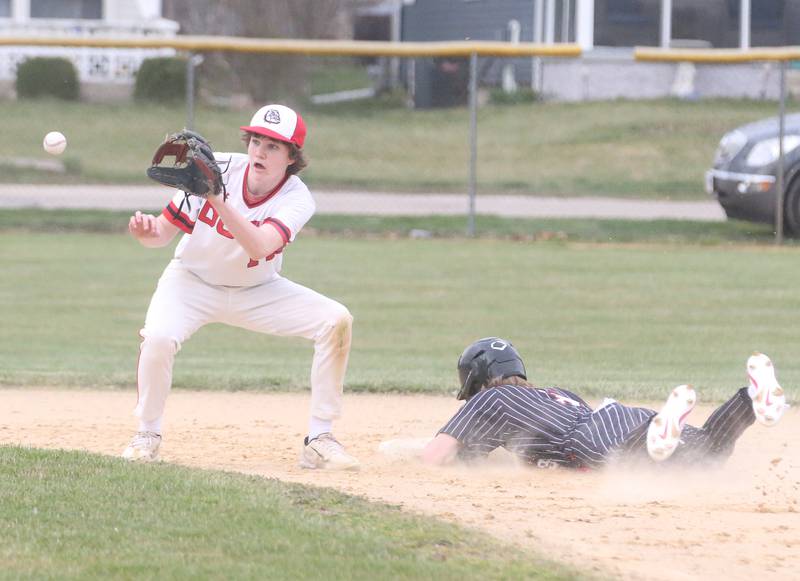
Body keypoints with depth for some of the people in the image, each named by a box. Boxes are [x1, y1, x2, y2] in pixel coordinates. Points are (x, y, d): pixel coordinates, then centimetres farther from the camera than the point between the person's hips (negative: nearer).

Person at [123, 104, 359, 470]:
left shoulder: (296, 200, -20)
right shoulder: (218, 168, -20)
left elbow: (258, 247, -41)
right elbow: (165, 231, -15)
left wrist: (217, 197, -51)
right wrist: (147, 231, -39)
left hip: (257, 291, 1)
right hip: (193, 280, -1)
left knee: (336, 320, -19)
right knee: (158, 337, -33)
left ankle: (319, 441, -9)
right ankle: (148, 435, -6)